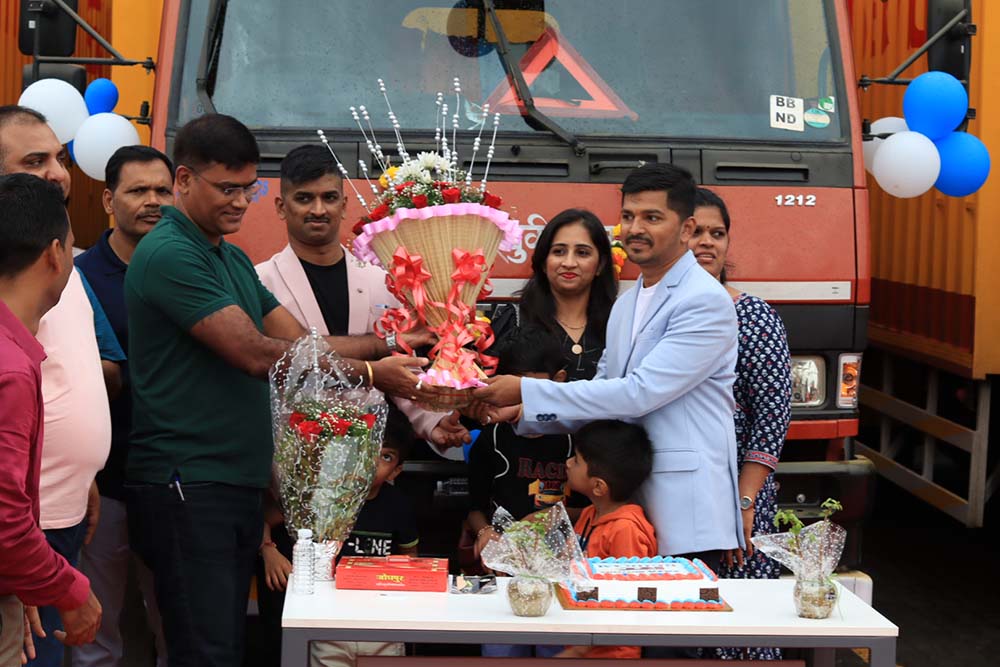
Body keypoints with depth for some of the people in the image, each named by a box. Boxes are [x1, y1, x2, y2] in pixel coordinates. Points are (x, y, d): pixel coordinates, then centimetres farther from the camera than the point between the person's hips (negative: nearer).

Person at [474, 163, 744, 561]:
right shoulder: (625, 305, 18)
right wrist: (518, 413, 3)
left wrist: (526, 392, -16)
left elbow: (639, 393, -19)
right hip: (627, 501, 8)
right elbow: (604, 393, 19)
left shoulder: (707, 301, -11)